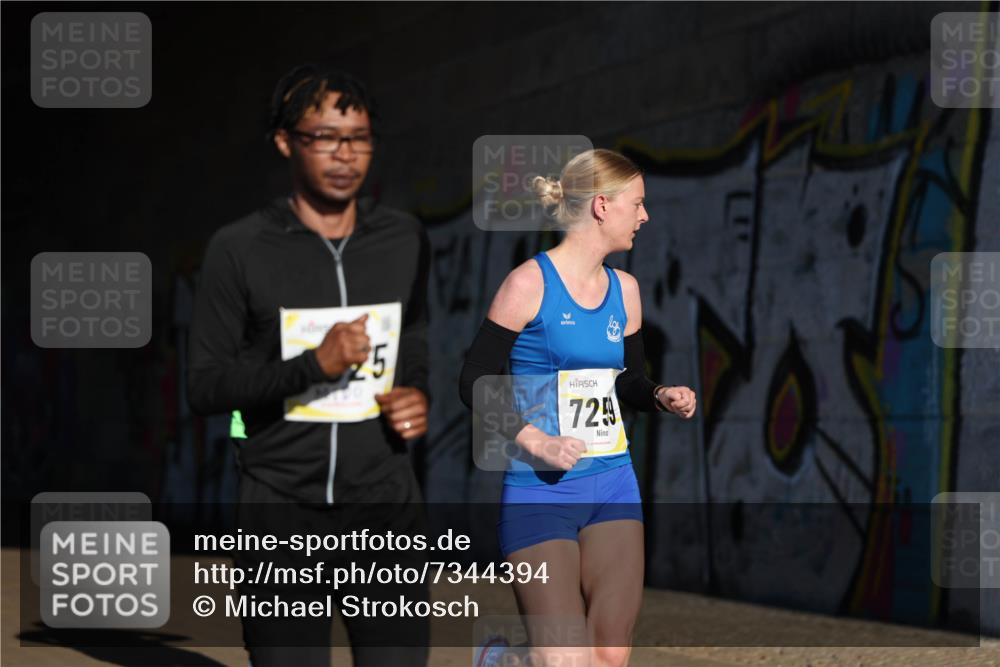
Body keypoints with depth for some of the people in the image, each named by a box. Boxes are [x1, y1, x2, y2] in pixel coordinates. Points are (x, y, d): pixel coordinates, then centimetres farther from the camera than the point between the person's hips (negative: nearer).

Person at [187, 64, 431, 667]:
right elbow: (205, 386, -4)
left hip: (386, 506, 2)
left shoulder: (405, 240, 8)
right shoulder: (239, 250, -2)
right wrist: (312, 366, -18)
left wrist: (419, 395, 3)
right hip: (284, 513, -2)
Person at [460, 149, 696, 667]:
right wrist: (534, 440, -19)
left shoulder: (624, 289, 11)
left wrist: (662, 396, 0)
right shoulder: (530, 283, -9)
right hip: (540, 490, -6)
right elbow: (476, 381, -9)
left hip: (613, 483, 6)